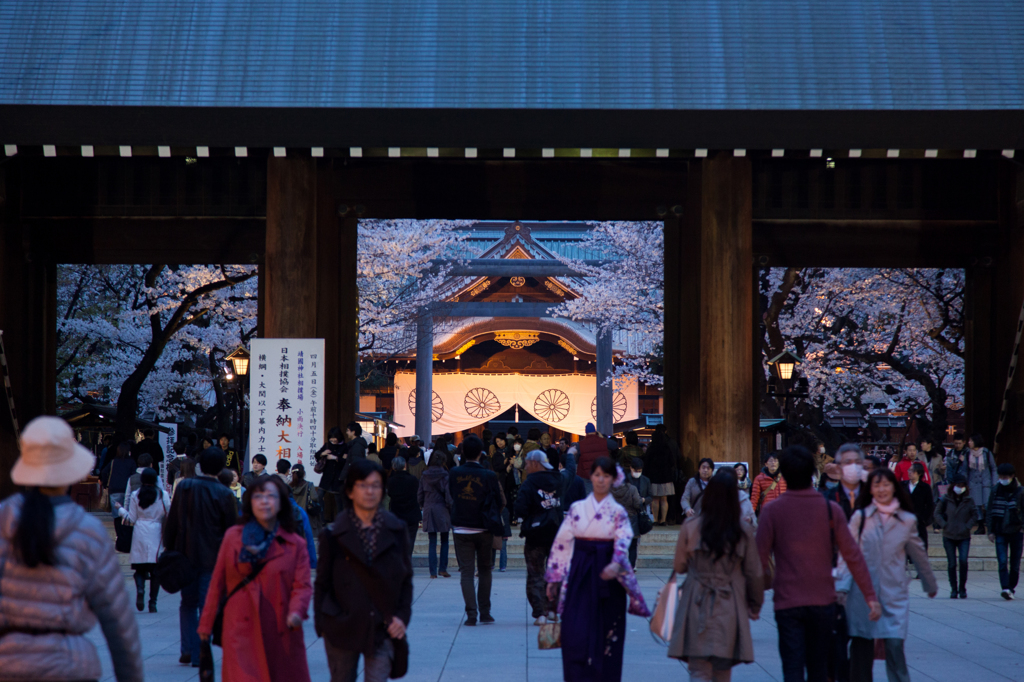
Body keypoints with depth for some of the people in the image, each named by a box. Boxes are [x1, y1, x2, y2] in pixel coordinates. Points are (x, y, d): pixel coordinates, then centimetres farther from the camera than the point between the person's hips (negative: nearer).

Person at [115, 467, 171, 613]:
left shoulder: (135, 495, 3)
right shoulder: (163, 495, 0)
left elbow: (132, 519, 4)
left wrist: (120, 509, 20)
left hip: (140, 535, 1)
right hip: (157, 534, -1)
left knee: (140, 568, 8)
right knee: (155, 570, 3)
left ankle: (140, 590, -19)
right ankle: (152, 603, 0)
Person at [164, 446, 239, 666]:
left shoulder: (184, 487, 0)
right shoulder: (224, 495, -9)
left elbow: (171, 522, 4)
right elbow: (232, 530, -4)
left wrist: (169, 549, 12)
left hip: (185, 556, 3)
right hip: (212, 558, -3)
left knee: (188, 603, 16)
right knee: (206, 605, 3)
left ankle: (187, 649, 8)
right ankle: (199, 655, 2)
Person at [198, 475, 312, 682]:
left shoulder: (295, 544, 6)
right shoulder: (233, 537, 7)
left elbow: (302, 585, -2)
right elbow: (217, 582, 10)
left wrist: (296, 612, -22)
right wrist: (206, 623, 11)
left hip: (281, 634, 1)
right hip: (241, 632, -1)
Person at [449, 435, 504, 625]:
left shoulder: (454, 473, -6)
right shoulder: (489, 476, -11)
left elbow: (451, 495, 7)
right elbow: (498, 502, -4)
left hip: (461, 529, 1)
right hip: (483, 530, -1)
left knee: (466, 572, 2)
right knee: (485, 570, 15)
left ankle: (471, 614, -8)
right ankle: (485, 613, 16)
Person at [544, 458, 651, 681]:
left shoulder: (618, 512, 2)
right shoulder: (577, 509, 6)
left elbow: (622, 542, -14)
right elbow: (562, 543, 7)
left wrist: (616, 564, -35)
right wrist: (554, 578, 4)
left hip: (606, 577, -1)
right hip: (579, 577, 1)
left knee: (607, 633, 3)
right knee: (575, 632, -8)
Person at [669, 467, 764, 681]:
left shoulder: (691, 527, -8)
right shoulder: (744, 531, -6)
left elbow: (679, 567, 4)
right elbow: (754, 573, 1)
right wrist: (755, 605, 16)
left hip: (698, 609, -1)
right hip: (730, 608, 1)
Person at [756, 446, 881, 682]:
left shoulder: (772, 511, -5)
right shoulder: (830, 509, -2)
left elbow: (761, 559, -5)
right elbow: (853, 556, -2)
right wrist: (871, 596, 4)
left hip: (787, 602, -2)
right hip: (823, 601, 2)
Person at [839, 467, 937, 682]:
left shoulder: (907, 520, 6)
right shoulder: (860, 517, 3)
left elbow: (919, 555, 18)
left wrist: (930, 584, 29)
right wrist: (841, 586, -12)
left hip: (894, 594, 0)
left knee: (895, 644, -10)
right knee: (861, 648, 2)